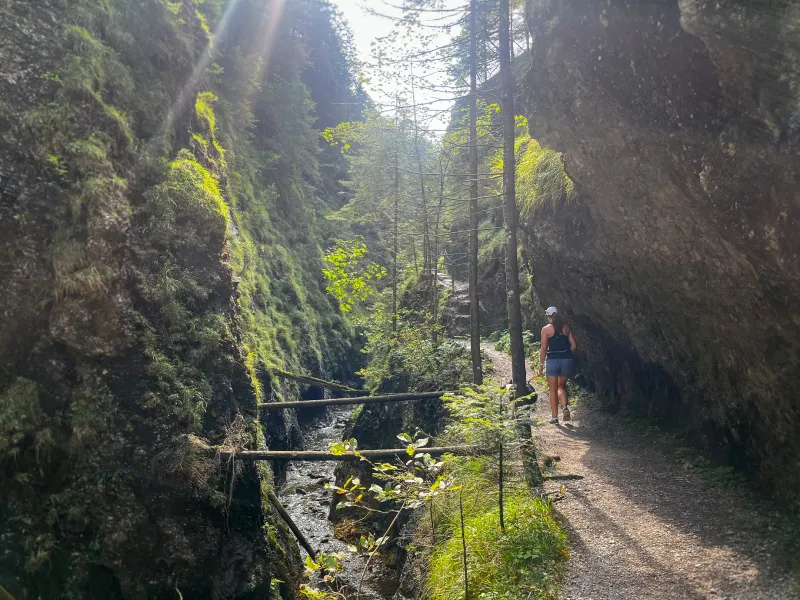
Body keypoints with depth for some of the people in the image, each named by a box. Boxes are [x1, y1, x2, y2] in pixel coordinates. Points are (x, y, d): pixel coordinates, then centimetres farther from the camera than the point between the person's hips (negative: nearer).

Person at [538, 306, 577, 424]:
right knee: (561, 386, 19)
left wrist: (541, 364, 2)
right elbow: (574, 345, 4)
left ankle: (555, 417, 10)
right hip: (567, 360, 3)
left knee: (553, 389, 7)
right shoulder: (566, 327, 7)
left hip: (552, 360, -3)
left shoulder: (546, 329, -3)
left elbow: (543, 348, -6)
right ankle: (565, 407, -6)